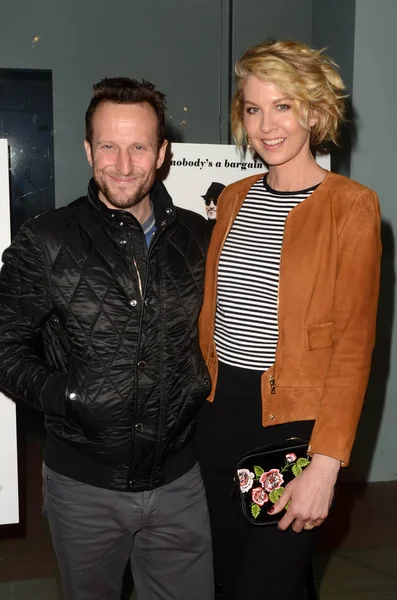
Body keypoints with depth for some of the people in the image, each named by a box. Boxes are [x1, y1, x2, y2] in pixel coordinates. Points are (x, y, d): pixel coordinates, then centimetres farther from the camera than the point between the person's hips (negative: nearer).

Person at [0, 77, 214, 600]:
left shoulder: (198, 237, 0)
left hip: (178, 478, 2)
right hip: (84, 484, -1)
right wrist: (65, 396, -16)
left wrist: (204, 387, -3)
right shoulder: (44, 244, -8)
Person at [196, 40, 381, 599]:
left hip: (295, 422, -5)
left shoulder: (351, 205, -9)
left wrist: (325, 464, -15)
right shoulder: (233, 198, 8)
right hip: (219, 414, 6)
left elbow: (353, 342, -12)